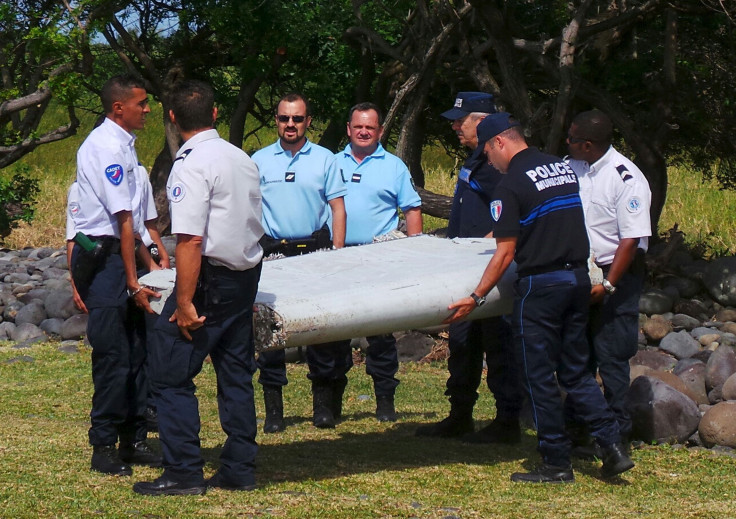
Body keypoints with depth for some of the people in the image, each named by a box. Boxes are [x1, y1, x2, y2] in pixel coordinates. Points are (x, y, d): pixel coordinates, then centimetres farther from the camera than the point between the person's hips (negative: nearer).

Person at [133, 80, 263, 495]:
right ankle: (240, 469, 17)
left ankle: (184, 473, -3)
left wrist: (185, 302, -21)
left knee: (172, 375, -2)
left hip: (210, 276, -8)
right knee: (236, 373, 13)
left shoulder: (192, 165, -16)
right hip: (247, 274, 8)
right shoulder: (244, 160, 10)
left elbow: (190, 240, -22)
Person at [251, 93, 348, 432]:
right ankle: (273, 408, 4)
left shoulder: (324, 159, 7)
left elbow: (337, 208, 7)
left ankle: (323, 403, 12)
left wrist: (337, 252, -2)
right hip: (272, 252, 0)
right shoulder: (259, 160, 8)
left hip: (314, 251, 0)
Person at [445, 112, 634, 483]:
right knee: (576, 371, 14)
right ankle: (612, 445, 4)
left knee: (540, 376, 3)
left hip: (541, 285, -7)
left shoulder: (510, 185, -11)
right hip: (579, 278, 7)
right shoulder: (563, 168, 11)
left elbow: (505, 254, -13)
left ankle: (556, 463, 6)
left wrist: (476, 298, -8)